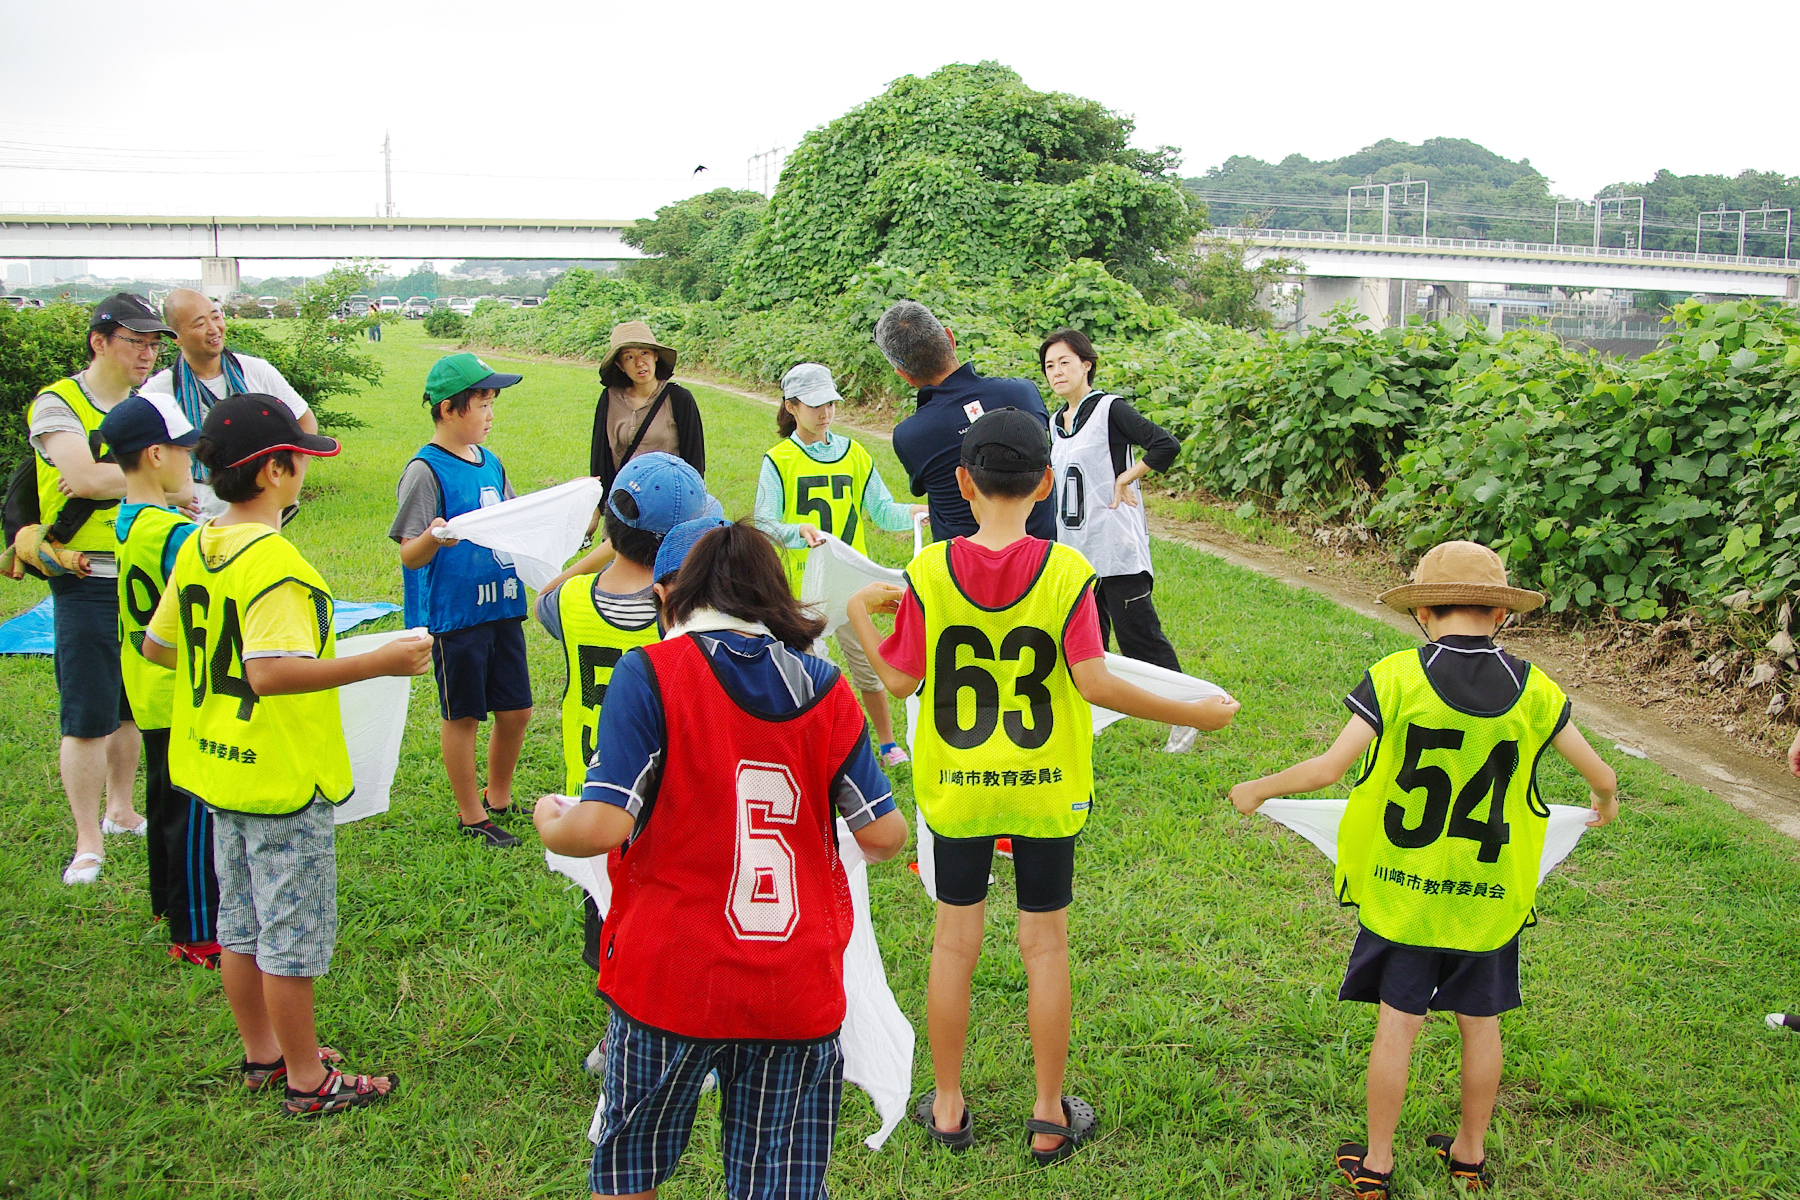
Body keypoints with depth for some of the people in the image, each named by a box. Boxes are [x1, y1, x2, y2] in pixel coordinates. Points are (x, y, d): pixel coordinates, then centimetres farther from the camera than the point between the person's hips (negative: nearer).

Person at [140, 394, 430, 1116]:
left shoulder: (196, 549, 3)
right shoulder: (273, 561, -24)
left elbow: (158, 646, 12)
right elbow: (272, 672, -34)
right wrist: (380, 662, -32)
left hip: (219, 767, 9)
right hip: (284, 781, -9)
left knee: (241, 925, 20)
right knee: (293, 938, 4)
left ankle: (262, 1054, 35)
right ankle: (308, 1083, 16)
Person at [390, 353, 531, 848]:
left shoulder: (491, 463, 9)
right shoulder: (426, 470, -13)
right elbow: (408, 557, -17)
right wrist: (434, 539, -37)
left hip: (501, 607, 7)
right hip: (454, 614, -7)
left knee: (515, 710, 12)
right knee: (462, 716, 6)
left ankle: (499, 798, 32)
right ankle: (472, 816, 20)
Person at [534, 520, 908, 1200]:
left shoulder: (650, 675, -8)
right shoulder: (824, 689, 3)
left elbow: (600, 828, -17)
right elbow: (885, 837, 3)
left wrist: (549, 821, 5)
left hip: (670, 982, -2)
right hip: (800, 992, 2)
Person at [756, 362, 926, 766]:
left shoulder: (853, 453, 7)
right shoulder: (779, 460, -4)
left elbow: (881, 510, 3)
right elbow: (764, 525, -11)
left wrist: (910, 513, -17)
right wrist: (798, 531, -30)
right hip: (801, 581, -2)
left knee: (866, 660, 7)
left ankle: (887, 743, 21)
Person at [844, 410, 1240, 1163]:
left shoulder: (929, 571, -12)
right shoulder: (1066, 571, -15)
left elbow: (901, 680, -7)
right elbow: (1095, 683, -18)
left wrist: (860, 615, 10)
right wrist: (1195, 713, -6)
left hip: (956, 787, 1)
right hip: (1046, 789, -1)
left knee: (954, 939, 15)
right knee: (1045, 945, 12)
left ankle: (947, 1108, 27)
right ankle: (1050, 1117, 23)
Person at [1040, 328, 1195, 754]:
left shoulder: (1110, 410, -10)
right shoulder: (1056, 423, 13)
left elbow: (1167, 446, -20)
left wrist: (1124, 480, -15)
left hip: (1116, 547, -7)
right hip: (1074, 551, 8)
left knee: (1139, 635, -5)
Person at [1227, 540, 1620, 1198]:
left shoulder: (1397, 677, -14)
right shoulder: (1533, 689, -5)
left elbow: (1329, 767, -17)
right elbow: (1600, 775, 5)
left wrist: (1255, 790, -2)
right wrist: (1605, 800, 29)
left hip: (1401, 889, -2)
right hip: (1490, 896, 2)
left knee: (1397, 1024, 7)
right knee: (1480, 1024, 16)